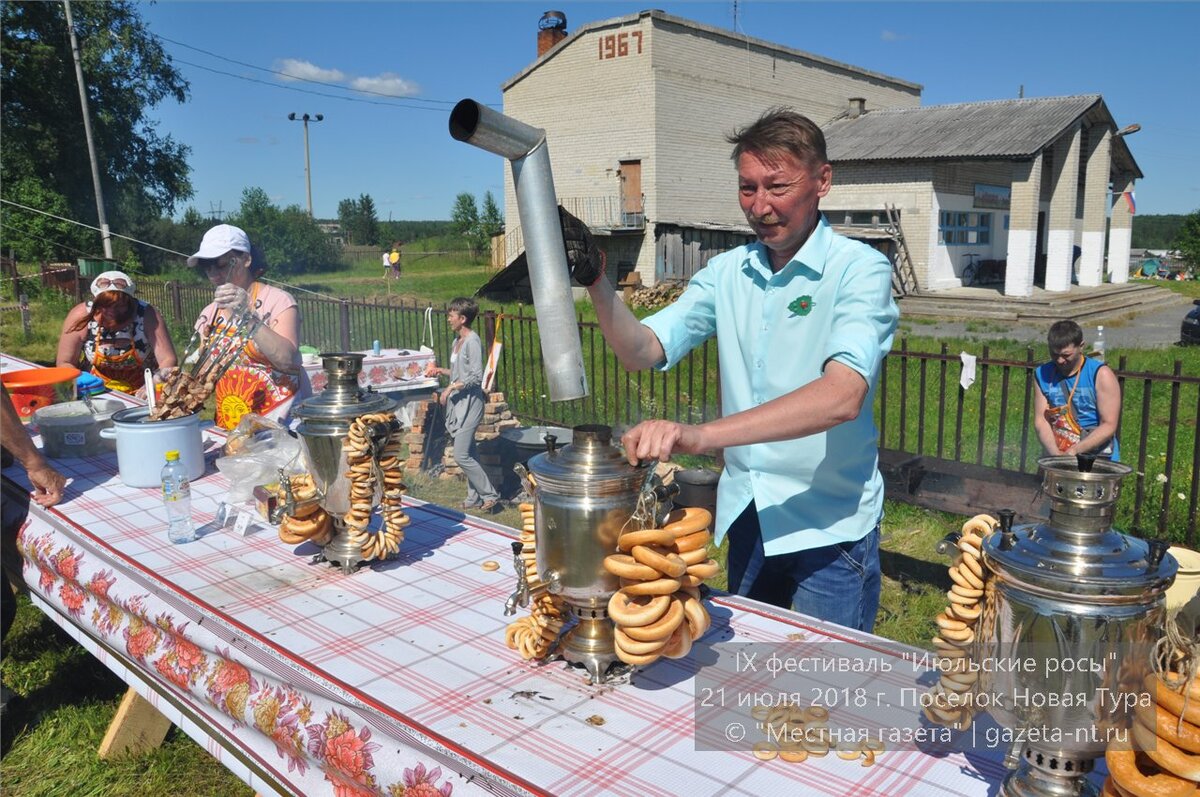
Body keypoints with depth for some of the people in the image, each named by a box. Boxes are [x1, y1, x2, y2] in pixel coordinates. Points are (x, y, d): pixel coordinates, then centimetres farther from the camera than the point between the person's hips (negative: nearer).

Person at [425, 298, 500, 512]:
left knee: (462, 456, -10)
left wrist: (451, 387, -19)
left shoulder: (472, 341, -15)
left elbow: (476, 377, -20)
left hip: (469, 404, -9)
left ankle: (490, 495, 0)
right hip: (458, 404, 9)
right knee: (467, 454, 13)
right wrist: (441, 371, 14)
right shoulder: (458, 340, 13)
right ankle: (474, 497, 22)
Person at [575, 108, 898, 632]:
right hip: (745, 515, 5)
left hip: (828, 527, -5)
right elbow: (644, 352, -1)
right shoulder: (728, 272, 3)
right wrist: (593, 282, -18)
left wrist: (699, 435, -42)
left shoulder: (859, 270, -15)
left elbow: (843, 396, -31)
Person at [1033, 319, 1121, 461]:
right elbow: (1040, 421, -1)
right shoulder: (1043, 374, 4)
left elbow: (1109, 426, -8)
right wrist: (1056, 454, -15)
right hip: (1055, 458, 2)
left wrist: (1075, 451, -19)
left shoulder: (1101, 375, -3)